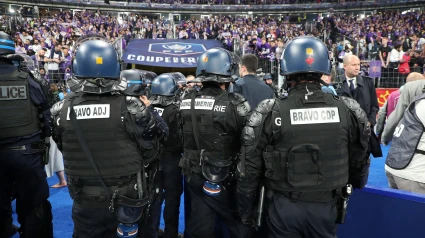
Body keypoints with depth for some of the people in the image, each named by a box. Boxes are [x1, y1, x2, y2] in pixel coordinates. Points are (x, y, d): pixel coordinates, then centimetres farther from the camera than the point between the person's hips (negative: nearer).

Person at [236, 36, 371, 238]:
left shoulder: (269, 113, -15)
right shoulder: (348, 111, -7)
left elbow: (249, 170, -10)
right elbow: (359, 162, 6)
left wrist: (246, 211, 4)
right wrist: (354, 190, 25)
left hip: (283, 207, -2)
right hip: (326, 206, 3)